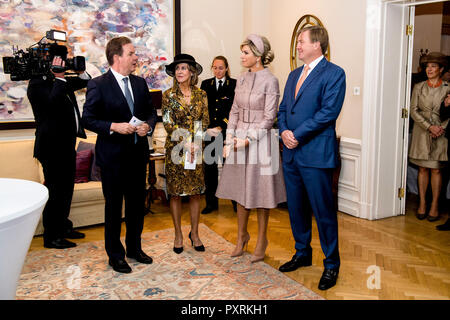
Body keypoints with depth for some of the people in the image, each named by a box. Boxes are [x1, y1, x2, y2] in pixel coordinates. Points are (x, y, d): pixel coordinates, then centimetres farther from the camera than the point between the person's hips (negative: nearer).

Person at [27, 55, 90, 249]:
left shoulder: (61, 82, 11)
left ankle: (63, 226, 33)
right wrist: (59, 78, -25)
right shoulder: (37, 85, -14)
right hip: (52, 147, -9)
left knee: (66, 188, 18)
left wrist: (80, 71, 2)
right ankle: (51, 237, 9)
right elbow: (53, 101, -32)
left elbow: (85, 82, 22)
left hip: (67, 144, 9)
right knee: (55, 191, -3)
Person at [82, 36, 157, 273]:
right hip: (113, 155, -5)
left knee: (137, 203, 15)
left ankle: (134, 247, 34)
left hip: (138, 153, 6)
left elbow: (151, 111, 15)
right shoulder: (98, 85, -9)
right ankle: (115, 255, 23)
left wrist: (148, 125, -5)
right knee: (114, 205, 7)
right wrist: (113, 126, -22)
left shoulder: (140, 83, 7)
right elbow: (88, 119, -9)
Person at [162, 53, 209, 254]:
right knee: (175, 193, 3)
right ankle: (178, 235, 16)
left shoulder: (201, 95, 6)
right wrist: (186, 143, -13)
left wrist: (196, 143, -8)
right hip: (176, 149, -2)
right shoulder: (169, 95, 0)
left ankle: (194, 234, 20)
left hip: (196, 149, 2)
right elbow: (168, 124, -5)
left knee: (196, 192, 6)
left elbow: (205, 122, 5)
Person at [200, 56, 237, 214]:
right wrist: (207, 128, -5)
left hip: (227, 132, -3)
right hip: (209, 132, 3)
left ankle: (236, 201, 12)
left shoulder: (234, 84, 2)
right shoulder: (206, 84, 12)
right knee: (209, 167, 6)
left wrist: (221, 127, -12)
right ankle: (211, 202, 17)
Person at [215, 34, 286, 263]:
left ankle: (261, 240, 20)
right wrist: (229, 140, 3)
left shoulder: (270, 81, -10)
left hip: (259, 140, -6)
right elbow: (234, 111, 12)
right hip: (239, 139, 6)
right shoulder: (241, 79, 9)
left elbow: (269, 118, -12)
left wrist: (249, 139, -18)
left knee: (259, 190, 4)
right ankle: (241, 236, 28)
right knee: (241, 189, 12)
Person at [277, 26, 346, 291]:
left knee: (324, 211, 1)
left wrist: (297, 135, -15)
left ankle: (332, 264, 17)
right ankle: (303, 254, 34)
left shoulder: (334, 73, -6)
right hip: (291, 152, 7)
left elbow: (329, 111, -16)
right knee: (296, 208, 16)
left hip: (316, 154, -7)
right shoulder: (294, 75, 17)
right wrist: (284, 132, -4)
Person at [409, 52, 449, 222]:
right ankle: (422, 204, 11)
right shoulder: (419, 87, 5)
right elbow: (414, 111, -1)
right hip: (421, 132, 1)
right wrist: (429, 127, -11)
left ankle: (434, 205, 9)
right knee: (423, 168, 4)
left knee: (436, 169, 2)